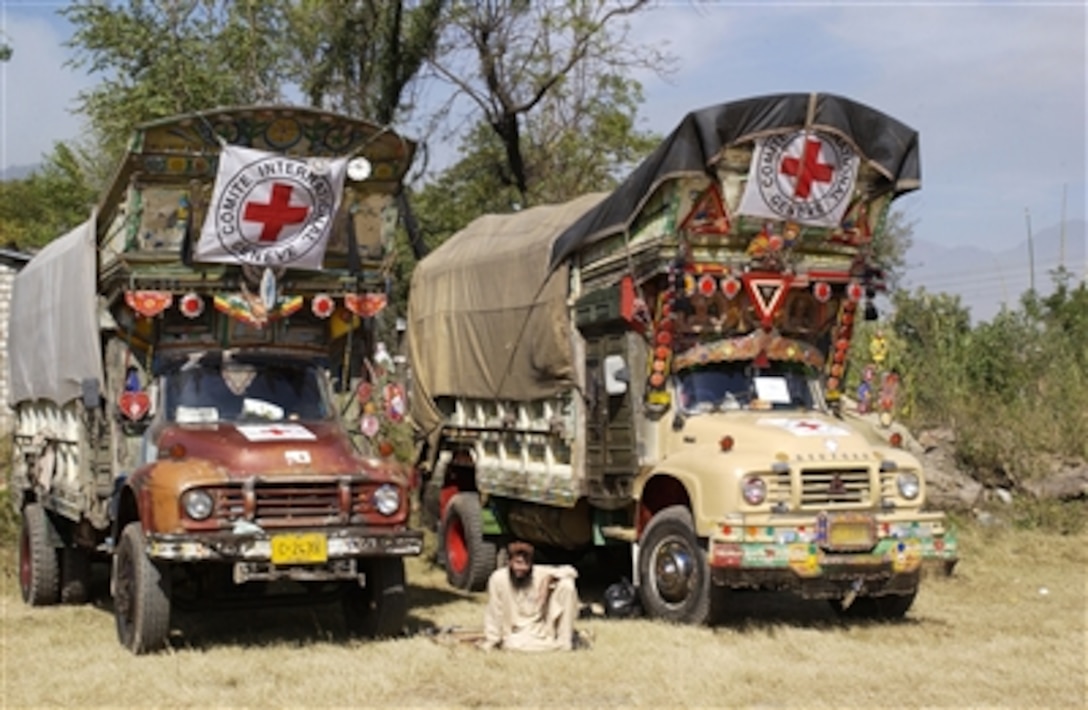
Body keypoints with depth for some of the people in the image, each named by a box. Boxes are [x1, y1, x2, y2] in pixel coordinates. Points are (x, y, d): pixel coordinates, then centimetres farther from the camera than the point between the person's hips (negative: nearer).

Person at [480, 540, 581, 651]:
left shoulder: (541, 573, -10)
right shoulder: (498, 579, -14)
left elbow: (570, 571, -13)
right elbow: (493, 614, -8)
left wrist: (548, 579, -27)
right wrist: (490, 642, -5)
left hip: (543, 629, 2)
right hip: (516, 634, -2)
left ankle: (565, 640, -9)